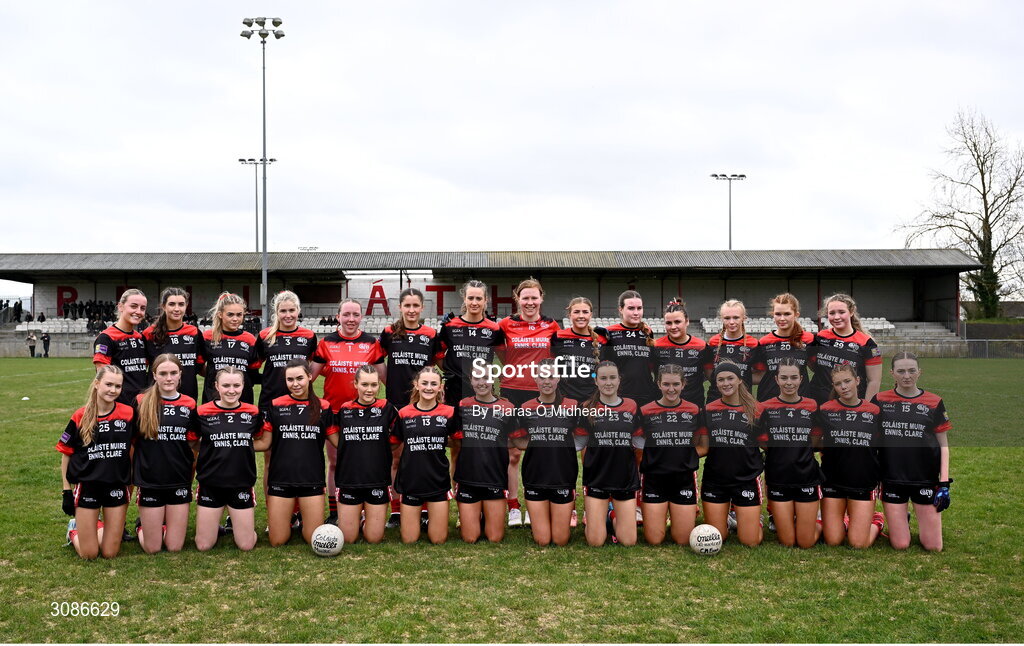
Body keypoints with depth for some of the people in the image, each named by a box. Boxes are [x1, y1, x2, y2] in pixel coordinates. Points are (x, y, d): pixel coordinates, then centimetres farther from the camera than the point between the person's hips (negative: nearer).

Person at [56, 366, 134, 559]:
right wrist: (67, 491, -1)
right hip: (87, 486, -2)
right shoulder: (80, 417, -9)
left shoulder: (128, 414, -6)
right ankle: (75, 529, 34)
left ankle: (96, 527, 36)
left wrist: (131, 479, 6)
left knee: (110, 553, 6)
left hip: (117, 486, 2)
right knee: (89, 554, 3)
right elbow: (66, 454, 0)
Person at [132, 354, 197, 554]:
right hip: (150, 482, -2)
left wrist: (192, 472, 6)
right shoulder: (141, 402, -5)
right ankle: (142, 526, 35)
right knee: (152, 548, 5)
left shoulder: (189, 404, 1)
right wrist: (134, 472, 1)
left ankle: (164, 525, 35)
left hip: (180, 481, 2)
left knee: (175, 547, 5)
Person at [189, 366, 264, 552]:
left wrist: (236, 446, -3)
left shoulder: (253, 413, -2)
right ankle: (214, 525, 34)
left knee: (246, 545, 3)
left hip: (242, 485, 1)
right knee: (204, 546, 4)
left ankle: (235, 524, 33)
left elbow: (264, 442, 8)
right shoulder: (203, 413, -7)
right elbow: (192, 445, 2)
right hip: (210, 485, -1)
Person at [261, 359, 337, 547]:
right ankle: (288, 519, 35)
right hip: (280, 480, 0)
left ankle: (303, 519, 33)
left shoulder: (323, 407, 2)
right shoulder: (275, 406, 1)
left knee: (314, 539, 2)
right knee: (277, 541, 4)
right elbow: (265, 443, 4)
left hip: (312, 480, 0)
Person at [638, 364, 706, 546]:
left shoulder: (695, 411, 3)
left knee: (683, 540, 2)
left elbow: (703, 447, 8)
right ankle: (662, 514, 27)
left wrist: (682, 455, -6)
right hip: (654, 480, -1)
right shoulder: (645, 412, -3)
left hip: (684, 480, 1)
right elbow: (637, 450, 2)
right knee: (654, 540, -2)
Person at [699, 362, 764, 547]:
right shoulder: (709, 410, 2)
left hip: (746, 481, -1)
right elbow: (703, 447, 4)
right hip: (714, 481, 2)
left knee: (750, 542, 1)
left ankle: (755, 518, 33)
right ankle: (726, 520, 39)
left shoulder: (756, 409, -3)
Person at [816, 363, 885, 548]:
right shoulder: (825, 410, -1)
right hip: (832, 482, 0)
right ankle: (844, 521, 31)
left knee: (859, 543, -4)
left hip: (864, 484, 0)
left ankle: (877, 521, 26)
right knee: (833, 541, 0)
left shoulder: (874, 412, 2)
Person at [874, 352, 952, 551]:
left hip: (926, 480, 0)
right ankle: (903, 521, 30)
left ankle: (923, 518, 30)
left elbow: (943, 445, 5)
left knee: (933, 547, 0)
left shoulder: (934, 402, 2)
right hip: (892, 480, 0)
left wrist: (944, 482, -3)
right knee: (900, 545, -1)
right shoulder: (880, 401, 2)